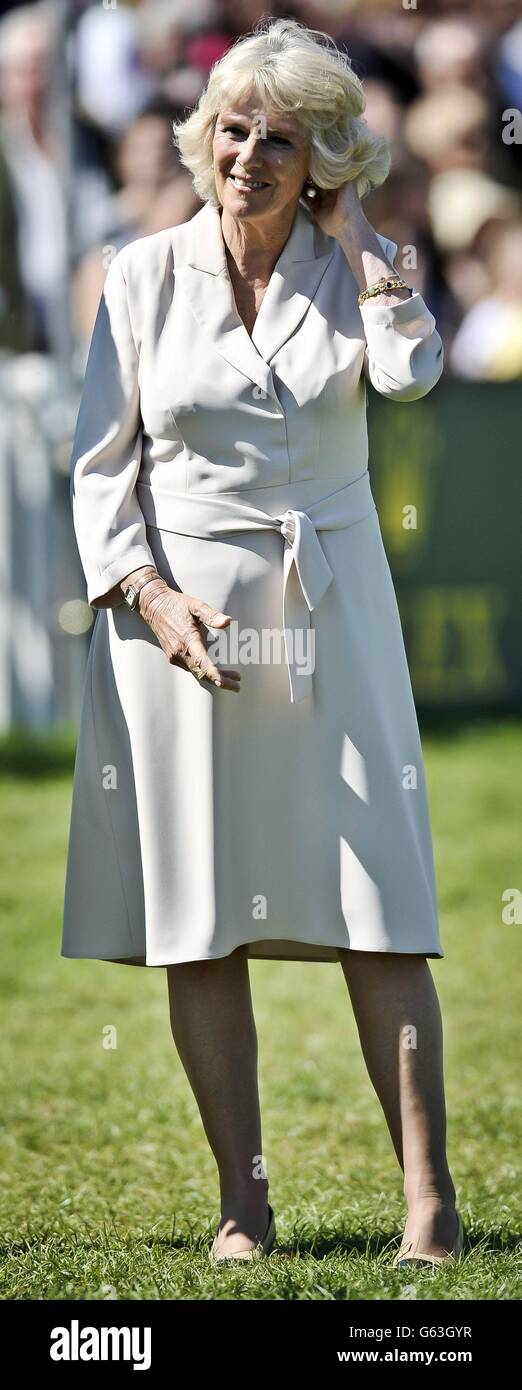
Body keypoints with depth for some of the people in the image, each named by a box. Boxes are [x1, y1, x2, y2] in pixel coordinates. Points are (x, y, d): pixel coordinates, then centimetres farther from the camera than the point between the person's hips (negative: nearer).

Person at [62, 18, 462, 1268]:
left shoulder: (352, 266, 4)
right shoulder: (148, 275, 2)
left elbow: (413, 372, -18)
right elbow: (100, 466, 3)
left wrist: (356, 238, -9)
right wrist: (150, 595, -11)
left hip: (327, 606, 0)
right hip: (177, 606, 0)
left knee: (376, 904, -6)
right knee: (199, 921, 0)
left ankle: (430, 1196, -6)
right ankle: (243, 1201, 7)